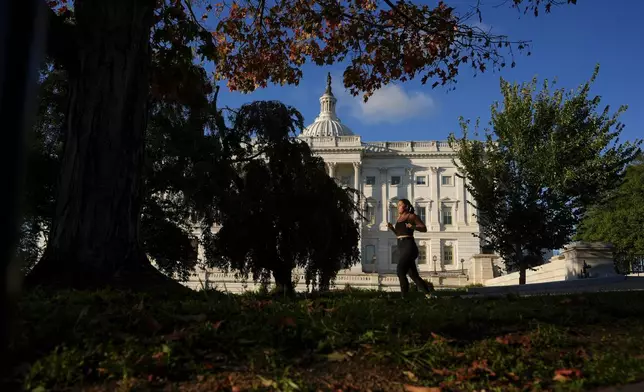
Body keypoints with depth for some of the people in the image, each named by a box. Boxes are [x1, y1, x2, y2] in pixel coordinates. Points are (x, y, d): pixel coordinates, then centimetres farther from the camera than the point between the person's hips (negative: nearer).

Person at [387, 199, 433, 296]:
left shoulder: (412, 216, -1)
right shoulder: (399, 217, 19)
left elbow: (424, 229, -2)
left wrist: (413, 227, -19)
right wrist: (392, 228, 10)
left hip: (409, 247, -8)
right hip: (401, 248, 8)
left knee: (400, 271, -19)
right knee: (413, 275, 9)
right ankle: (428, 294, 18)